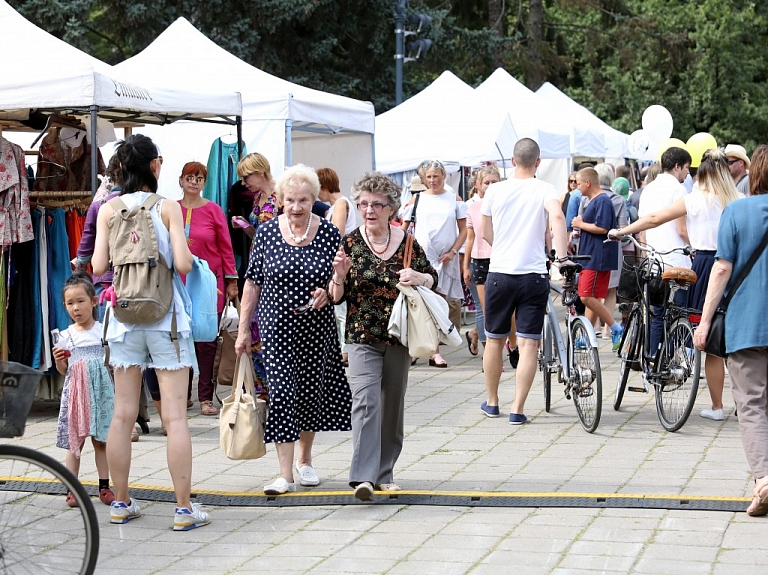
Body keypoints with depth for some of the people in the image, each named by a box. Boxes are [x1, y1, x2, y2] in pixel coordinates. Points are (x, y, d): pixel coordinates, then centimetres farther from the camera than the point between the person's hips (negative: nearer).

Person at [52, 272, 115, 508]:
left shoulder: (104, 331, 1)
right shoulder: (66, 336, 4)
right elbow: (63, 370, 9)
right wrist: (59, 360, -10)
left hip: (101, 392, -1)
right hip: (75, 393, 1)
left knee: (101, 441, 4)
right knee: (74, 441, 1)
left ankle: (104, 487, 10)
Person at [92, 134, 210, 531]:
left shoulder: (108, 210, 1)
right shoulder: (168, 208, -6)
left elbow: (98, 266, -4)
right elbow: (183, 263, -13)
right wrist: (191, 254, 9)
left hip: (124, 316, 3)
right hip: (165, 316, -3)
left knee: (123, 414, 9)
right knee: (175, 415, -2)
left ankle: (121, 503, 16)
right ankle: (184, 508, -1)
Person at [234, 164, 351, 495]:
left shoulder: (329, 234, -2)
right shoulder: (266, 233, -2)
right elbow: (253, 282, 4)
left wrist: (328, 292, -16)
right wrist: (243, 328, 2)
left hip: (317, 328, 1)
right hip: (277, 327, -1)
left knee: (312, 393, 10)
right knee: (282, 394, -9)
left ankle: (305, 460, 32)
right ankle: (285, 474, -7)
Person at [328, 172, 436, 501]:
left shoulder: (406, 242, 0)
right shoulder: (350, 243, -2)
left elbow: (433, 279, 11)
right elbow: (336, 297, 1)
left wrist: (418, 278, -11)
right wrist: (340, 275, -19)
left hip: (399, 338, 2)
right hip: (362, 338, -2)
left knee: (392, 405, 11)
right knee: (365, 401, -18)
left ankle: (384, 473, 25)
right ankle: (363, 477, -23)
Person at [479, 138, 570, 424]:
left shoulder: (495, 190, 4)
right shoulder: (544, 189, -3)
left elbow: (485, 232, 11)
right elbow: (557, 217, -24)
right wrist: (562, 257, -23)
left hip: (499, 273, 2)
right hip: (533, 275, -2)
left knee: (494, 339, 16)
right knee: (529, 344, 1)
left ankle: (491, 402, 28)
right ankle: (517, 409, -3)